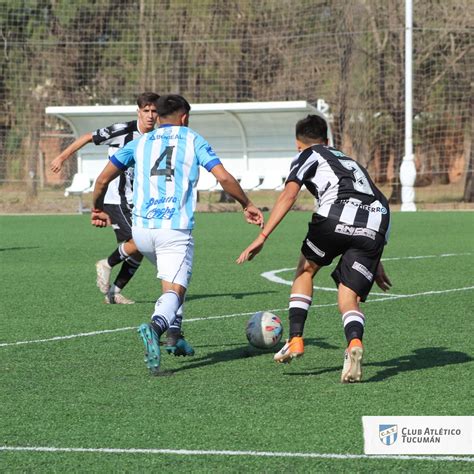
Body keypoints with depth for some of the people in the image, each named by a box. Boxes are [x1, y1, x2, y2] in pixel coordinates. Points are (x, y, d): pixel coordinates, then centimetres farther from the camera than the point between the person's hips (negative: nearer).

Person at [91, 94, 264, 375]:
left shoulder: (140, 143, 17)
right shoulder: (192, 140, 9)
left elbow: (103, 179, 15)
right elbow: (224, 177, -2)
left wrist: (98, 209, 32)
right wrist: (247, 205, 11)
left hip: (142, 229, 4)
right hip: (176, 230, -4)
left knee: (172, 280, 30)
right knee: (174, 290, -11)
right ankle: (156, 326, -43)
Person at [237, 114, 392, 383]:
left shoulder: (308, 156, 22)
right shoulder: (350, 161, 40)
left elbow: (289, 194, 3)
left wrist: (263, 237, -2)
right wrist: (376, 264, 45)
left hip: (337, 215, -4)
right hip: (376, 225, 4)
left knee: (306, 269, 24)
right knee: (349, 298, 7)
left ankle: (296, 340, 15)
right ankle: (355, 342, -25)